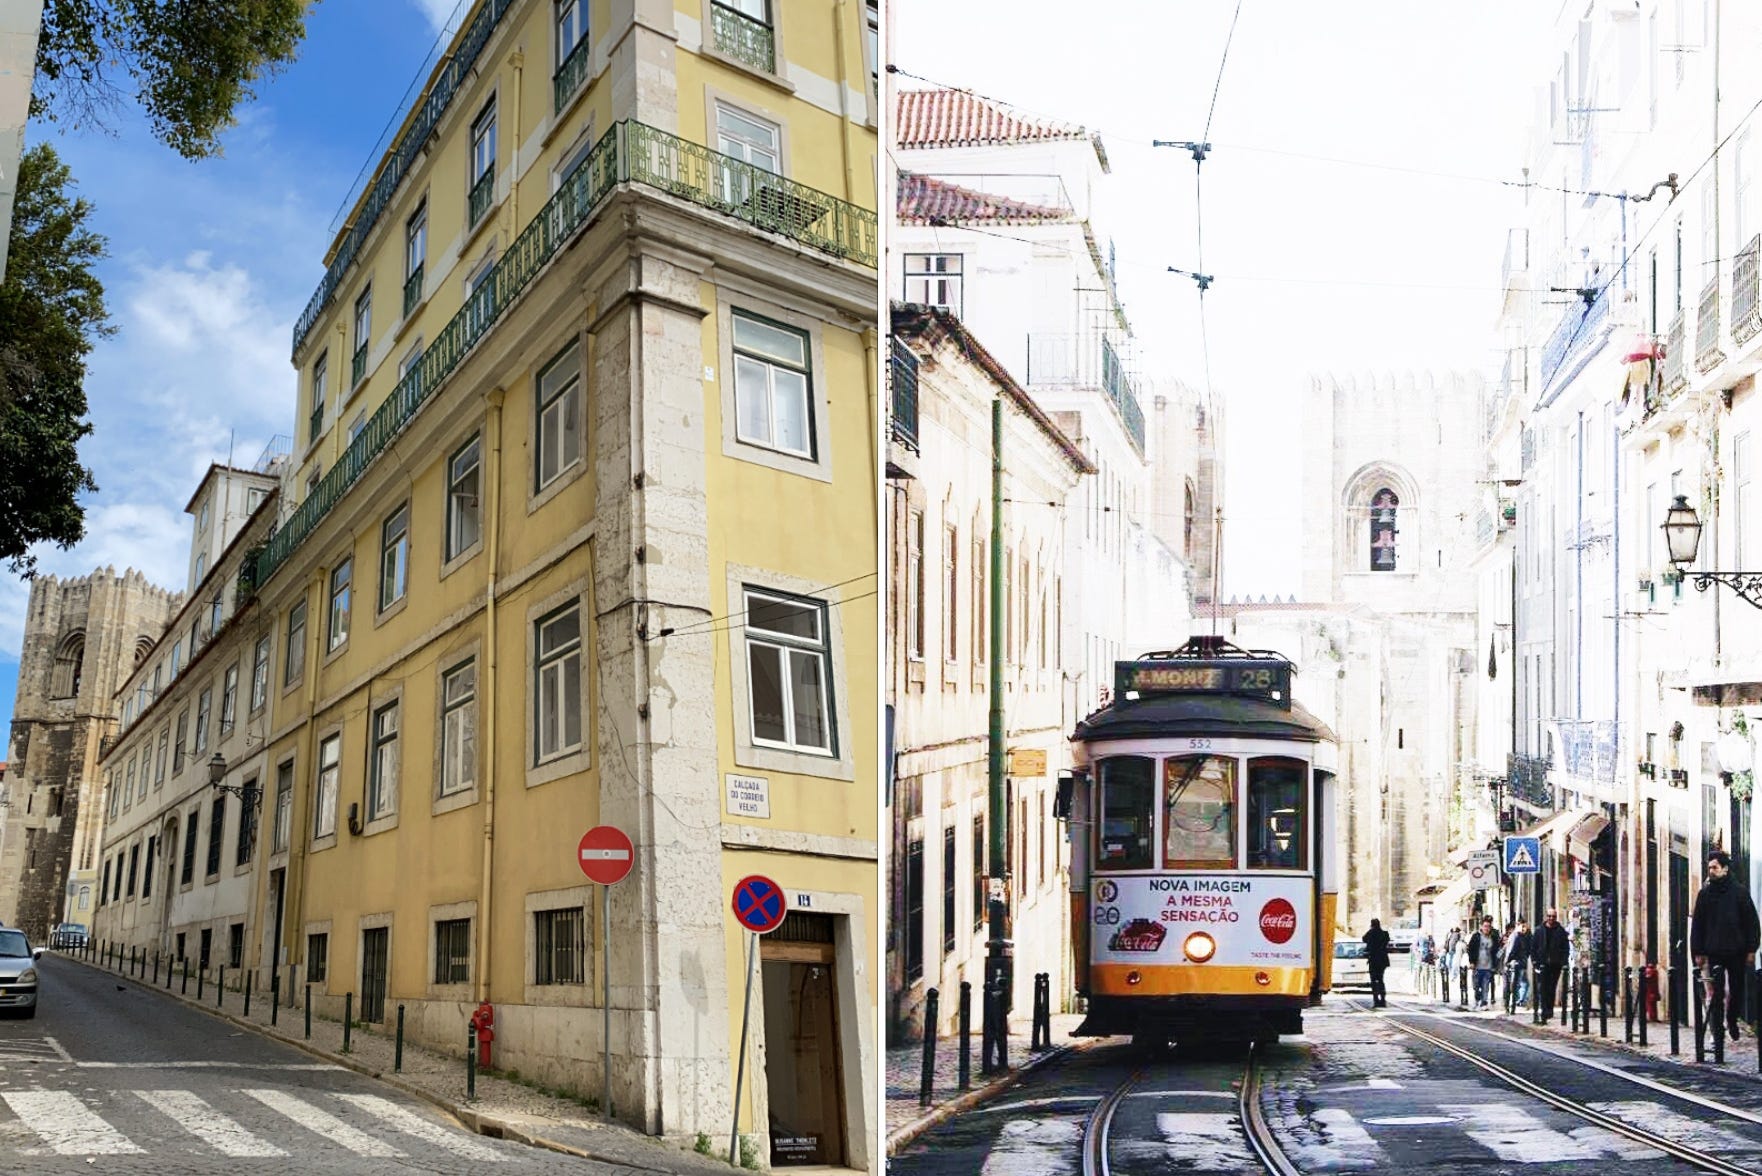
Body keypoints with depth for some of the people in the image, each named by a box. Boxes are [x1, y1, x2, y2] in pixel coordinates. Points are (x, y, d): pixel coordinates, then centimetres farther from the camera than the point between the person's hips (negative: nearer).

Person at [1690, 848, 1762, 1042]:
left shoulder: (1740, 893, 1)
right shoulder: (1704, 894, 6)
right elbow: (1696, 925, 6)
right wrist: (1698, 952, 0)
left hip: (1736, 951, 0)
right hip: (1713, 952, 1)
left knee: (1737, 989, 7)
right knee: (1714, 992, -3)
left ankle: (1732, 1021, 27)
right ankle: (1716, 1030, 0)